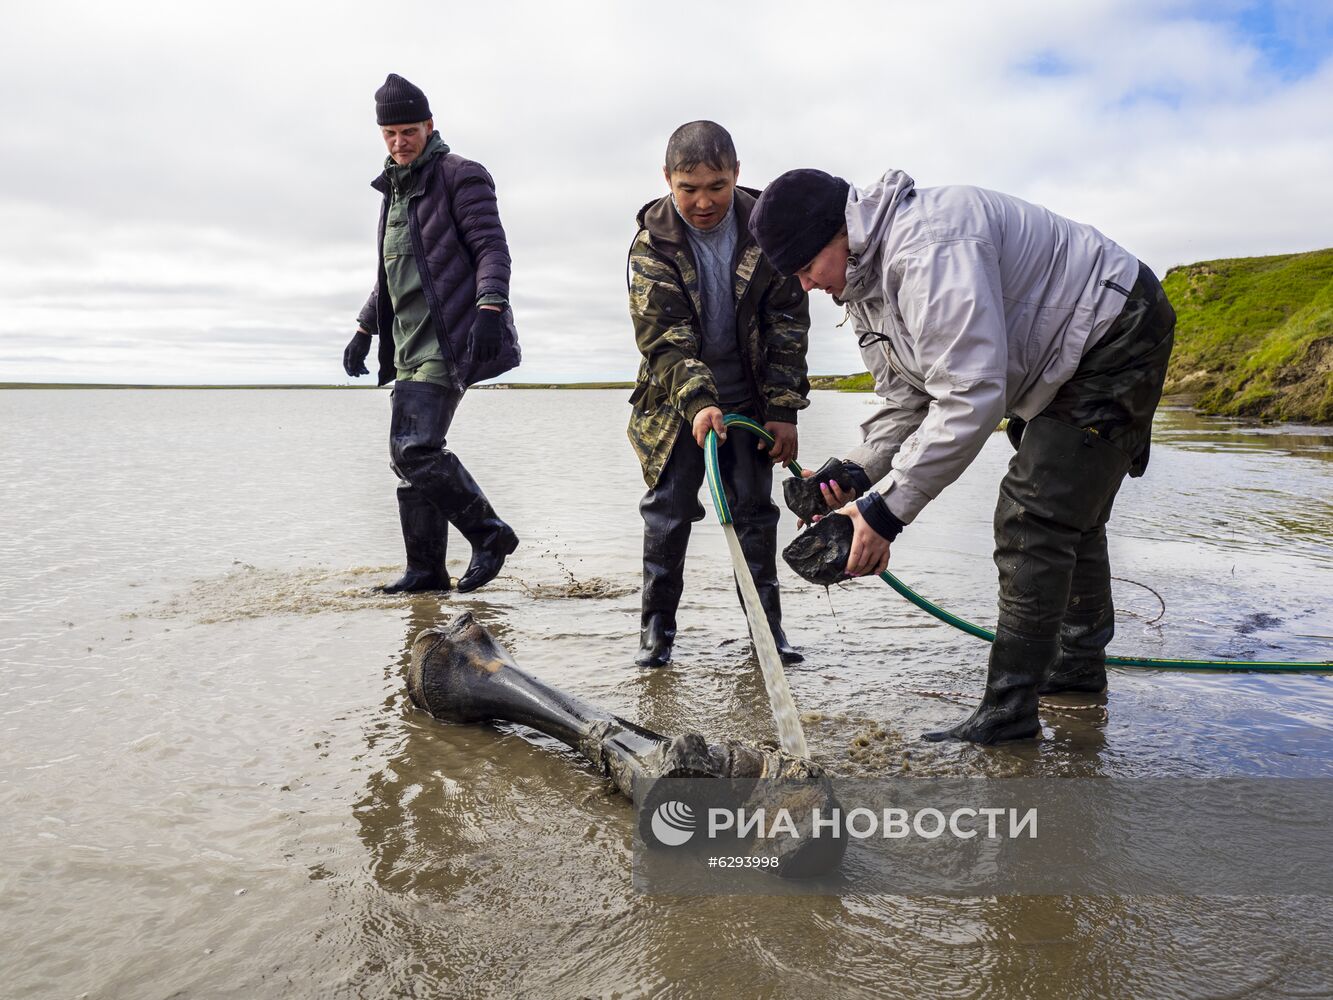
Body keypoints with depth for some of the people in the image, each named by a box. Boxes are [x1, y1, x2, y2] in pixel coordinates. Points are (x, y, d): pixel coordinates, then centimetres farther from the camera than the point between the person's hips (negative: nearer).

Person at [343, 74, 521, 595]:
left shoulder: (460, 176, -2)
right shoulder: (393, 189, 23)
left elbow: (492, 248, -12)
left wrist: (490, 306, -27)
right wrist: (365, 329, 27)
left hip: (447, 341, -9)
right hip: (410, 346, 9)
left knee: (415, 447, -18)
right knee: (408, 454, 6)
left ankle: (490, 533, -2)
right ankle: (425, 570, 13)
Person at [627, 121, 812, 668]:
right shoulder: (653, 242, -13)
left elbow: (788, 323, -5)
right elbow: (661, 336, -18)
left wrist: (783, 409, -9)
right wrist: (698, 402, -32)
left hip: (751, 397, 1)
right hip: (677, 398, -1)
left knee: (755, 508, 5)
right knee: (668, 509, -2)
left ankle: (766, 621, 16)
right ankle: (656, 624, 10)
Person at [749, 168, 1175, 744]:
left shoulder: (927, 249, -33)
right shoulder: (863, 280, 1)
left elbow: (969, 398, -38)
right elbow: (907, 399, 2)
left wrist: (887, 509, -36)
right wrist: (856, 472, -14)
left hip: (1116, 337, -11)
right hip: (1062, 359, 11)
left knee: (1033, 519, -17)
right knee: (1069, 512, 21)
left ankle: (1008, 708, -11)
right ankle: (1079, 663, 39)